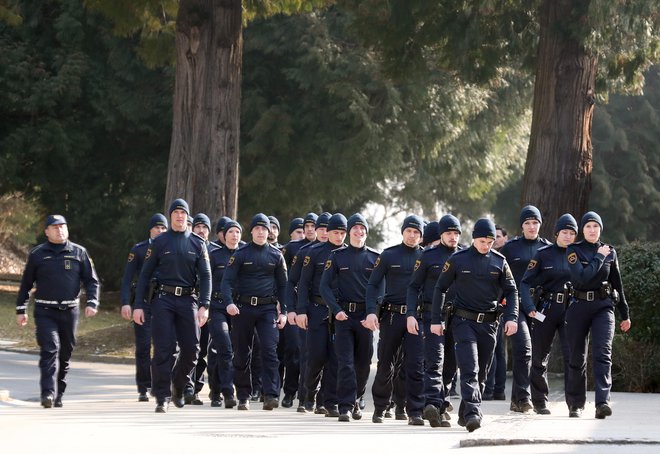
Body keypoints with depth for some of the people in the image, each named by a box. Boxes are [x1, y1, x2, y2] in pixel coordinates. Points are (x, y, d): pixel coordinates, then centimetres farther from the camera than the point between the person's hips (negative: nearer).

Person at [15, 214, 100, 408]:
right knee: (50, 350, -17)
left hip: (70, 312, 2)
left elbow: (91, 281, 9)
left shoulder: (79, 253, 7)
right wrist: (21, 309, 10)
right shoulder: (37, 254, 5)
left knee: (65, 355, 8)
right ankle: (48, 393, -25)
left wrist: (92, 303, -5)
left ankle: (58, 394, 20)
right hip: (45, 312, -2)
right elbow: (26, 284, 12)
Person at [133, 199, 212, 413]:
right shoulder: (159, 242, 6)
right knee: (164, 349, -8)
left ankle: (178, 387, 24)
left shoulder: (197, 244, 9)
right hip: (163, 299, -2)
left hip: (188, 300, 2)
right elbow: (145, 275, 7)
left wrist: (204, 306, -8)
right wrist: (139, 305, 0)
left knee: (191, 349, -1)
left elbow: (205, 276, 4)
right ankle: (162, 397, -4)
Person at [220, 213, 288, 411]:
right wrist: (229, 302, -22)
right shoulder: (240, 254, 2)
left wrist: (283, 311, 5)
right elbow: (227, 281, -4)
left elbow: (283, 285, 13)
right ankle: (244, 397, 15)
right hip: (243, 307, 0)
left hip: (268, 308, 0)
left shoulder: (276, 255, 8)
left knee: (270, 349, -15)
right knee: (242, 354, 5)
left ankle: (271, 396, -19)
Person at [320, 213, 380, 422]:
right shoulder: (337, 256, 4)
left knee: (363, 362, 8)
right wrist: (337, 310, -12)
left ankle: (354, 399, 27)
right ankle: (346, 406, -10)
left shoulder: (375, 257, 6)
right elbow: (324, 286, 1)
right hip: (343, 316, -1)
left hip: (366, 317, 1)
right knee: (345, 362, -8)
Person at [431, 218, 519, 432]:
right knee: (469, 369, -17)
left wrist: (511, 317, -7)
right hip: (464, 321, -3)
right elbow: (440, 289, 4)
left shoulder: (499, 261, 5)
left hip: (489, 324, 3)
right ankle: (473, 413, -27)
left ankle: (465, 414, 18)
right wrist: (436, 320, -1)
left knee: (481, 372, 7)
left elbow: (511, 291, 8)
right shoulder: (457, 260, -1)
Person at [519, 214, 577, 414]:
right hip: (546, 310, -1)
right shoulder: (544, 254, 0)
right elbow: (525, 282, -1)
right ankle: (539, 401, 19)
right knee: (540, 356, 6)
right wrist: (529, 307, -14)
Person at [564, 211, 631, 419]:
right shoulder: (574, 250, -2)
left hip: (603, 307, 1)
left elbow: (617, 284, 15)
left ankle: (603, 402, -26)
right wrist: (599, 257, -12)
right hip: (579, 306, -1)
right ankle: (575, 404, 21)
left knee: (603, 354, -16)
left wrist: (624, 314, 19)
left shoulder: (610, 252, 7)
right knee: (577, 357, 6)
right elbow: (582, 277, -18)